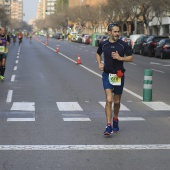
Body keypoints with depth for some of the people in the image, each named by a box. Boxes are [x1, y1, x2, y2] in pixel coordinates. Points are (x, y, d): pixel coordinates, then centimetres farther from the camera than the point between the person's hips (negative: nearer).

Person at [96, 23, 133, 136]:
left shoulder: (123, 45, -3)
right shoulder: (103, 44, 1)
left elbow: (131, 58, 1)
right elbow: (98, 54, 21)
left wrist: (120, 58, -15)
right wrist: (99, 64, 4)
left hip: (119, 75, 1)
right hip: (107, 75, -1)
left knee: (117, 101, 12)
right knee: (109, 100, -14)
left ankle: (115, 120, 37)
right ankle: (109, 126, -15)